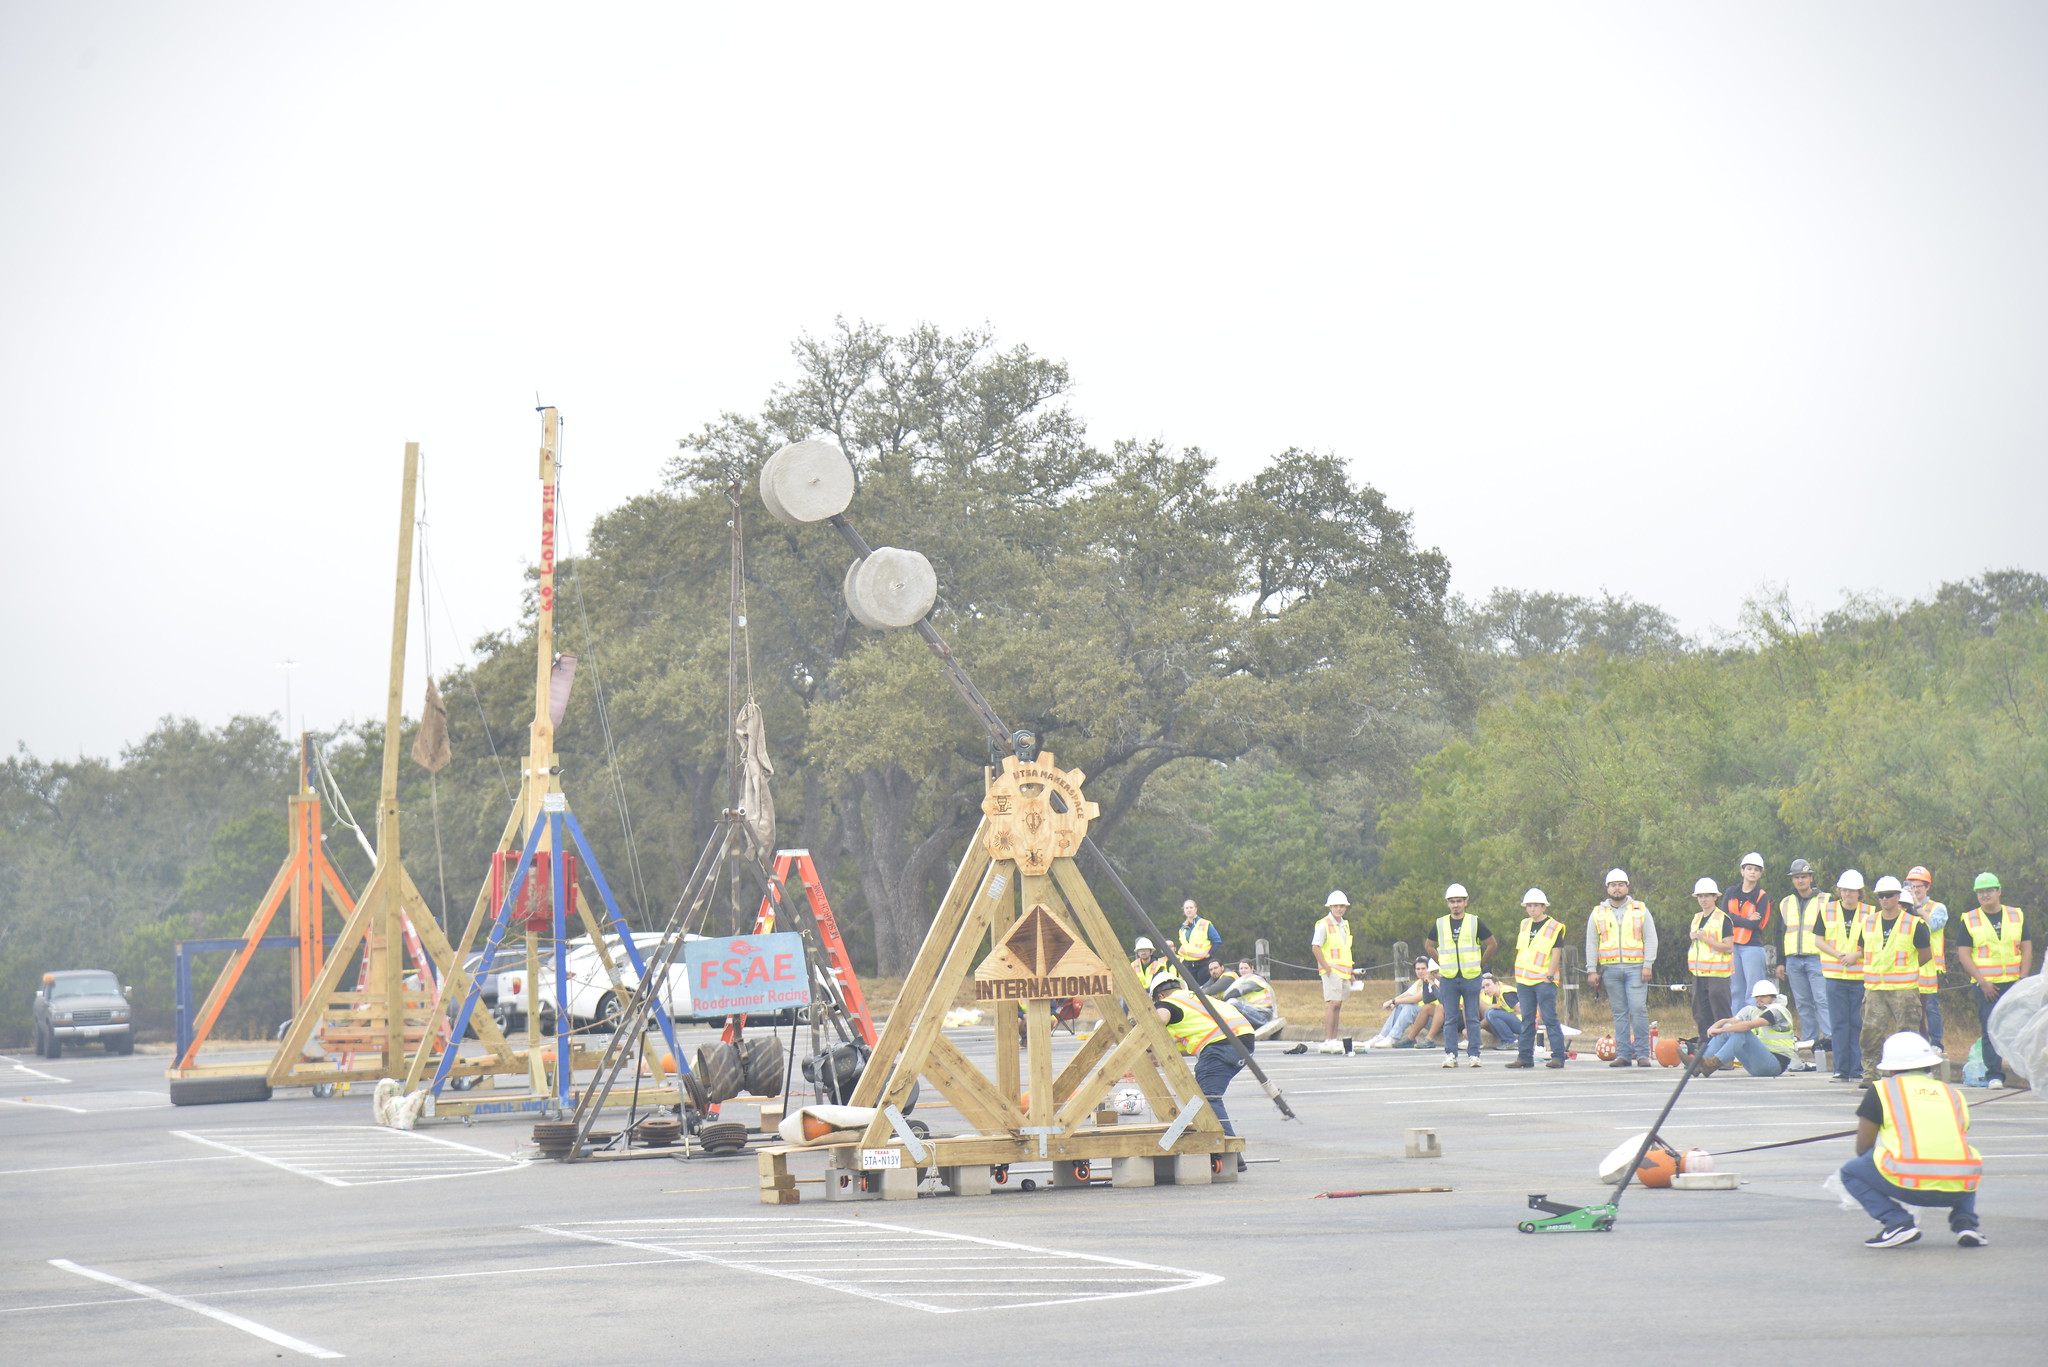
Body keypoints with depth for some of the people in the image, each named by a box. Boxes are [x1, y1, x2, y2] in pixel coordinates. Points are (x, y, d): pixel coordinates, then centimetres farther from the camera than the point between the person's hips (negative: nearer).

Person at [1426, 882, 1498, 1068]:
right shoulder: (1440, 924, 6)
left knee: (1472, 1018, 1)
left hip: (1471, 977, -1)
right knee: (1450, 1019, 1)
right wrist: (1442, 962, 10)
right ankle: (1450, 1055, 5)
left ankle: (1473, 1055, 4)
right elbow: (1428, 945, 19)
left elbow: (1493, 944, 9)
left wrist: (1480, 963, 7)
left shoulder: (1475, 922, 2)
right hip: (1448, 978, 1)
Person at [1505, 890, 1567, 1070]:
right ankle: (1525, 1057, 11)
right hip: (1524, 980, 6)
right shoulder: (1525, 925, 14)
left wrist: (1549, 976, -16)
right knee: (1527, 1020, 8)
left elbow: (1555, 954, -8)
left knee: (1550, 1018, -7)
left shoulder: (1555, 927, -4)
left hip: (1544, 981, -6)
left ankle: (1558, 1056, -6)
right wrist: (1517, 977, 14)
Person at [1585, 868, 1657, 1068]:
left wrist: (1648, 965, -4)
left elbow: (1651, 939, 6)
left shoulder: (1640, 910, 10)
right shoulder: (1598, 913, 13)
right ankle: (1622, 1054, 4)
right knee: (1619, 1013, 2)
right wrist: (1592, 970, 6)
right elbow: (1591, 944, 14)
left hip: (1635, 968, -2)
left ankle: (1642, 1054, -6)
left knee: (1638, 1010, -10)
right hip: (1610, 970, 2)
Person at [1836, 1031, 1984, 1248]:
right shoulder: (1952, 1093, 24)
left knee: (1850, 1172, 21)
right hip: (1958, 1188, 4)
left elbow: (1862, 1148, 14)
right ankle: (1964, 1221, 13)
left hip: (1911, 1184, -4)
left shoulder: (1881, 1090, 13)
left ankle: (1897, 1222, 0)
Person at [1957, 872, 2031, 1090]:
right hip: (1986, 984, -2)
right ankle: (1994, 1075, -3)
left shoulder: (2017, 916, 10)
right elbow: (1963, 954, -1)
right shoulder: (1969, 920, 3)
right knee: (1990, 1030, -6)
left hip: (2014, 982, 2)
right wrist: (1982, 982, -11)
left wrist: (2022, 979, -4)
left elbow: (2027, 949, 9)